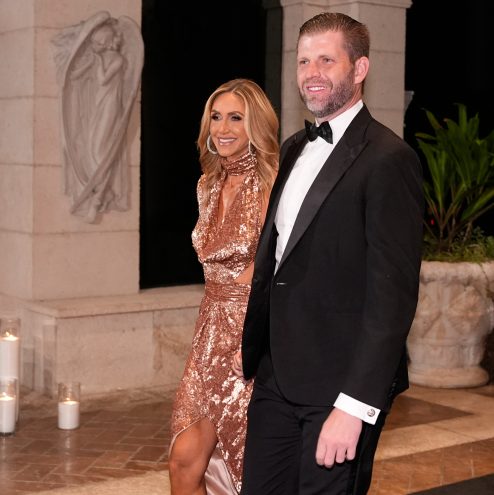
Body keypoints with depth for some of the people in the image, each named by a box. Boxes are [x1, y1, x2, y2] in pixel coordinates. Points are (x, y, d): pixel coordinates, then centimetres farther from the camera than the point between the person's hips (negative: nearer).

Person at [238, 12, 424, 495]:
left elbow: (393, 292, -18)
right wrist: (250, 346, 15)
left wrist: (355, 405, -21)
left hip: (340, 383, -7)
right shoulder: (293, 149, 13)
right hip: (276, 377, 7)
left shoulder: (388, 159, -13)